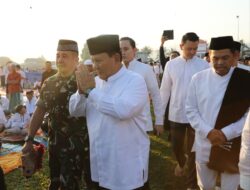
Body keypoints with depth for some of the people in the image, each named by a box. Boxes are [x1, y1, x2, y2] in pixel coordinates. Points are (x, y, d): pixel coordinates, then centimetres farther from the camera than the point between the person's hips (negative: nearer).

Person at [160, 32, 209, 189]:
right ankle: (181, 163, 52)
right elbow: (165, 90, 4)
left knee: (194, 150, 6)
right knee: (176, 146, 18)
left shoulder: (204, 65, -5)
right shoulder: (171, 65, 0)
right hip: (176, 114, 2)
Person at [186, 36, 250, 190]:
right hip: (204, 145, 2)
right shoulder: (198, 78, -2)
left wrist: (226, 133, -16)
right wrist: (208, 132, -12)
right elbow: (191, 110, 0)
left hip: (233, 147, -1)